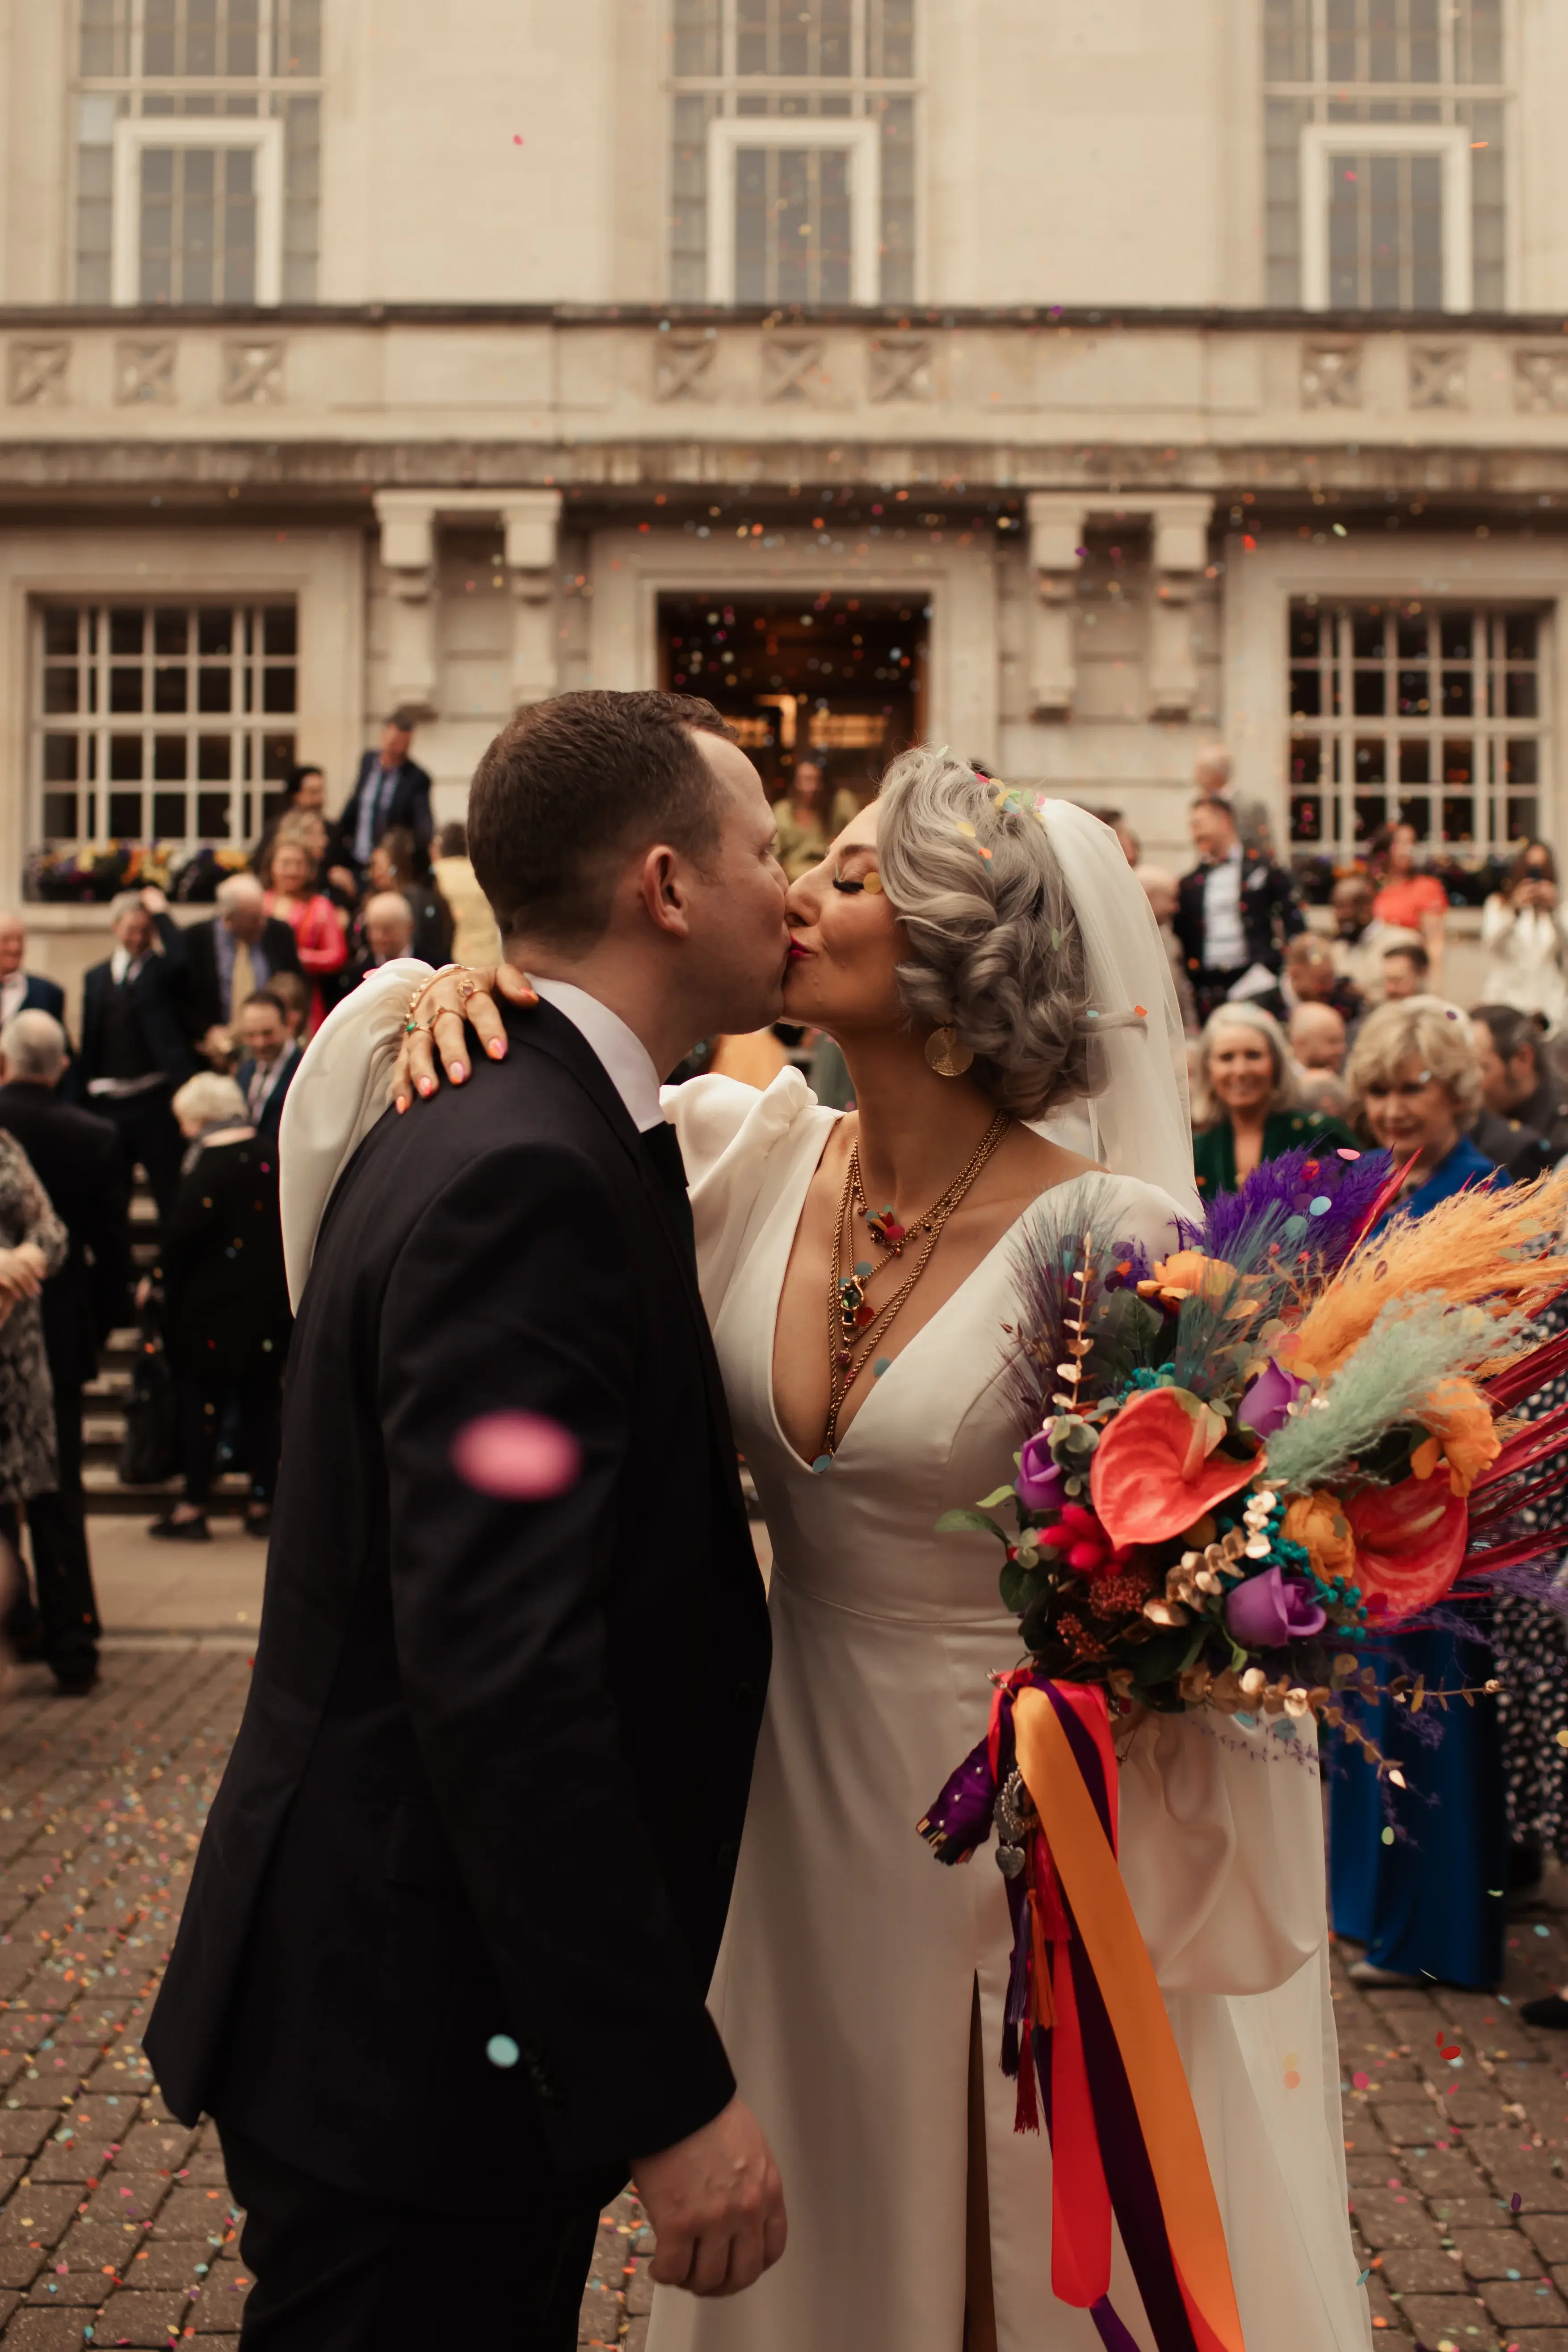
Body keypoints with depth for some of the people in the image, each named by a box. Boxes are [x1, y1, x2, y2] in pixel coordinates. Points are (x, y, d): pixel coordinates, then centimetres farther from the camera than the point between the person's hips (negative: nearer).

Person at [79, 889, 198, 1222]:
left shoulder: (161, 968, 2)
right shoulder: (95, 978, 13)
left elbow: (178, 959, -24)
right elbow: (89, 1042, 12)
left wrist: (160, 912, -12)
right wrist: (85, 1096, 6)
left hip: (156, 1100, -4)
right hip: (107, 1103, 4)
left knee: (171, 1193, 1)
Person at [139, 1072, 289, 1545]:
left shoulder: (207, 1164, -14)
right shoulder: (273, 1159, 4)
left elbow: (186, 1231, -18)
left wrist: (156, 1279, -6)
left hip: (212, 1305, -6)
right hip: (268, 1304, 6)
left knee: (201, 1399, 2)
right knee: (261, 1400, 11)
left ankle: (194, 1507, 4)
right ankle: (262, 1501, 15)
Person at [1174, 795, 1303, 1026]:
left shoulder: (1262, 867, 4)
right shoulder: (1189, 885, 13)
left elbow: (1294, 921, 2)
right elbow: (1183, 940, 15)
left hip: (1257, 980, -3)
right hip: (1211, 994, 3)